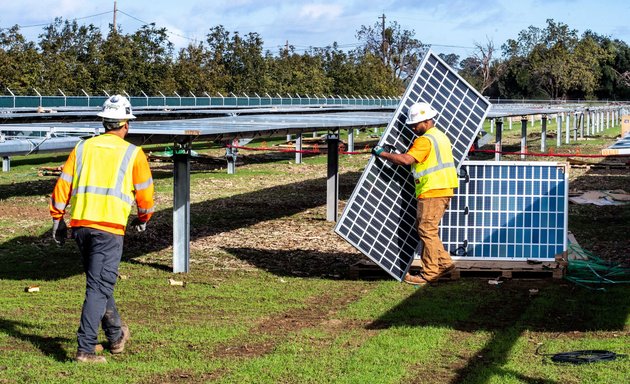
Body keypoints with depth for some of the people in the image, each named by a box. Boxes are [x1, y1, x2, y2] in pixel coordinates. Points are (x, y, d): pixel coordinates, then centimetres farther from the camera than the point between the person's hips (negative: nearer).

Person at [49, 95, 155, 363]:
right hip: (109, 228, -5)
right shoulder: (133, 153, 2)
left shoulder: (83, 147, 11)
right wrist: (143, 218, 26)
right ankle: (85, 348, -13)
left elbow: (63, 185, 9)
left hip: (79, 224, 5)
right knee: (99, 287, -4)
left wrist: (57, 219, 17)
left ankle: (116, 336, 36)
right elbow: (144, 192, 7)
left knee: (99, 282, 20)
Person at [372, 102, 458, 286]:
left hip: (432, 192, -10)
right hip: (444, 191, 10)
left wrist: (383, 153, -15)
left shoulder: (425, 140, -15)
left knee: (427, 231, -5)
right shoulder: (440, 136, 17)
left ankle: (430, 273, -3)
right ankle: (444, 262, 17)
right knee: (428, 230, 17)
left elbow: (406, 160, -25)